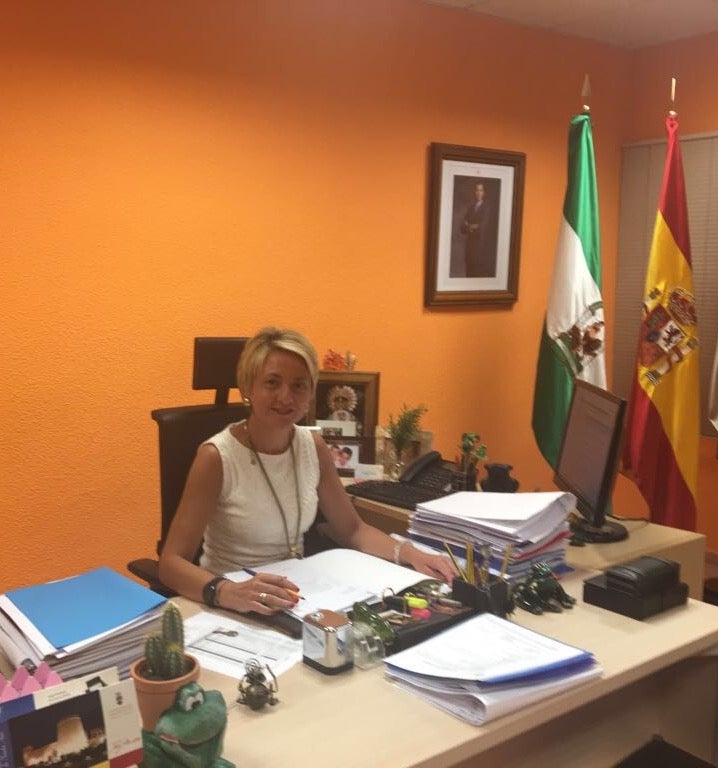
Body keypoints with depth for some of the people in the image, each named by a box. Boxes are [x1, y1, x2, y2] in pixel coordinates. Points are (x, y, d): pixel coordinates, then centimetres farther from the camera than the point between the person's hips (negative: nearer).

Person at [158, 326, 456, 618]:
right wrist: (227, 592, -39)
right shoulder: (217, 457, -17)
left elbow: (352, 530, 9)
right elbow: (172, 561, -20)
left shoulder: (314, 446, 0)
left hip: (292, 601, 5)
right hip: (231, 610, -5)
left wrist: (409, 554, -9)